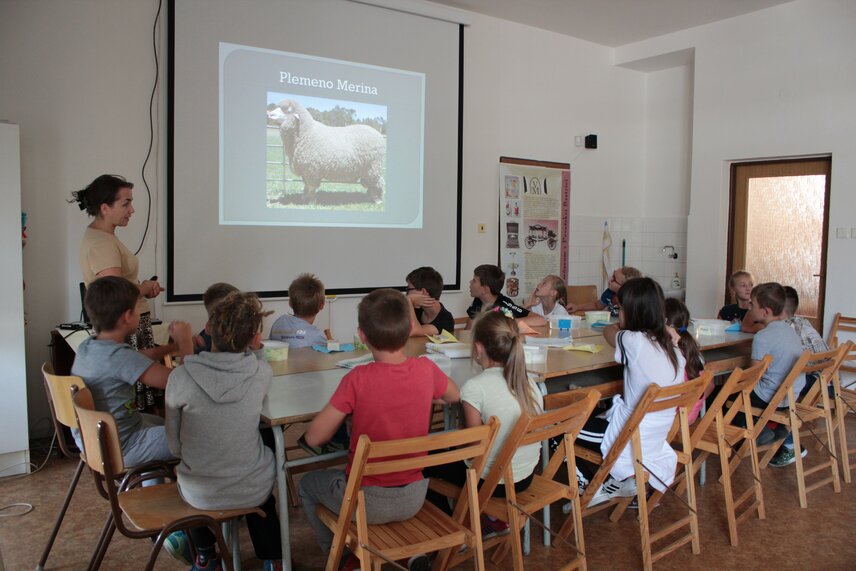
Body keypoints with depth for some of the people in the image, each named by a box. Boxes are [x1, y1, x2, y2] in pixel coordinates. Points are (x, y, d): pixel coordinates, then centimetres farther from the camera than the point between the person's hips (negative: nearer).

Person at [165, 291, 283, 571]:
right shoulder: (262, 372, -17)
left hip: (199, 496, 0)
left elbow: (175, 446, -5)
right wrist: (254, 347, 0)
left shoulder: (181, 377, -19)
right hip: (254, 491, 0)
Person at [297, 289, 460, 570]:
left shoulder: (358, 378, -24)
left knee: (308, 484, 26)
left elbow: (314, 438, -17)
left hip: (368, 503, -4)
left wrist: (346, 410, -2)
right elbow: (454, 396, 10)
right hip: (414, 498, 4)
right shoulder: (426, 368, -13)